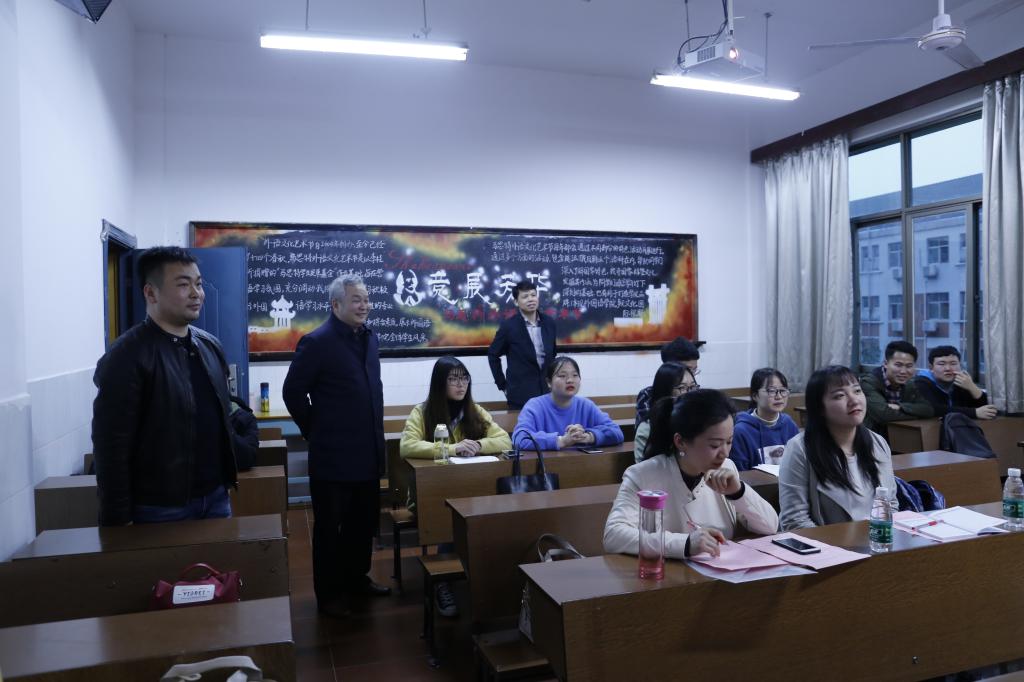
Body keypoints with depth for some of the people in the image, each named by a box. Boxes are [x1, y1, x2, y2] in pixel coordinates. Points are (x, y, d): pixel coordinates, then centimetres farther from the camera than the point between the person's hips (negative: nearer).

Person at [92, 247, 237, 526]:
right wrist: (118, 519, -14)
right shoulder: (127, 357, -14)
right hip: (160, 507, -6)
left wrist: (227, 479, 14)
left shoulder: (210, 345, 7)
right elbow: (111, 446, -14)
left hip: (216, 496, 6)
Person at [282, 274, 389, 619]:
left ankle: (356, 579, 37)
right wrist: (316, 432, -4)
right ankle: (329, 594, 23)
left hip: (367, 452, 7)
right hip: (333, 455, -7)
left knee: (364, 522, 19)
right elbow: (293, 392, -11)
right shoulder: (317, 342, -14)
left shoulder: (369, 337, 8)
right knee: (329, 527, 8)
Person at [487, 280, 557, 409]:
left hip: (547, 392, 4)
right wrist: (502, 385, 0)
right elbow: (493, 355, 1)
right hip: (520, 394, -4)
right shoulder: (509, 326, -8)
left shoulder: (549, 323, 4)